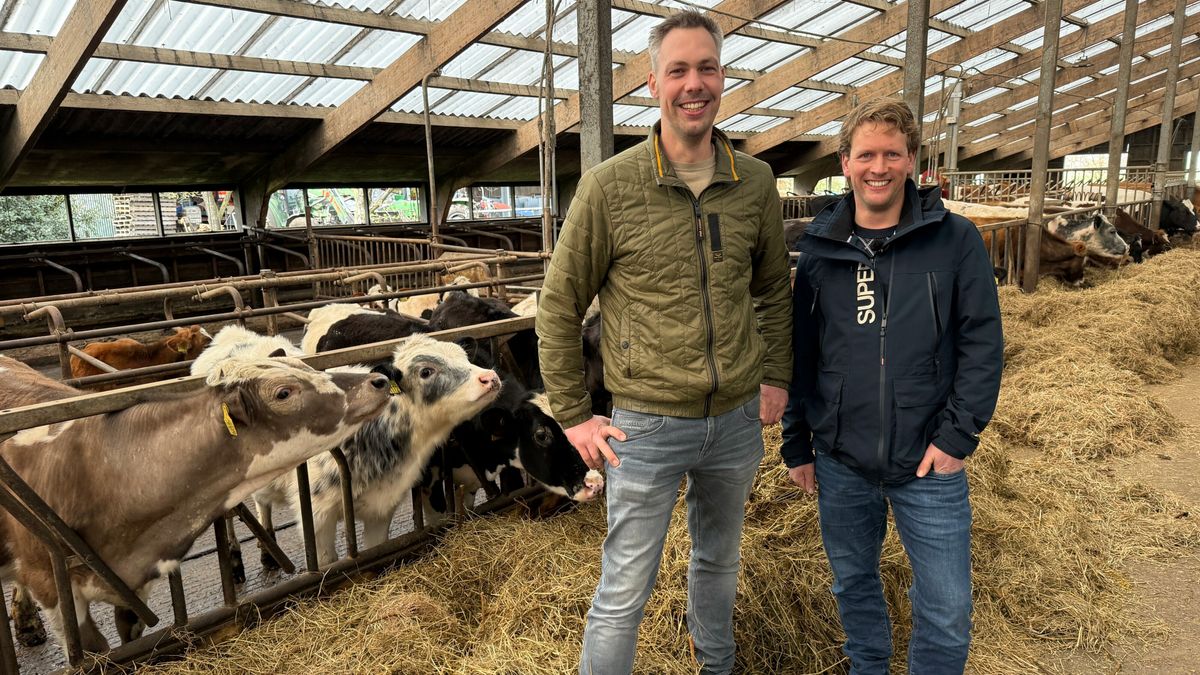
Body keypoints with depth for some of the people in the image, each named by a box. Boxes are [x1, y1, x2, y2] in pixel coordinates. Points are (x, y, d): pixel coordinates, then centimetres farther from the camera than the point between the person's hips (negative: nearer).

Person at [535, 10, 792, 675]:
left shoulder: (755, 182, 0)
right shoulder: (609, 186, -12)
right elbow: (559, 303, -5)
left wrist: (777, 376, 8)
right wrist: (574, 416, -5)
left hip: (738, 420, 5)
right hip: (648, 425, -4)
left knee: (719, 561, 26)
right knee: (623, 594, 6)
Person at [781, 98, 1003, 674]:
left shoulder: (955, 240, -5)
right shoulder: (820, 252, 1)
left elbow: (982, 343, -4)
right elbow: (799, 355, 5)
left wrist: (958, 435, -11)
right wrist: (796, 445, 6)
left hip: (928, 460, -2)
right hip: (840, 462, 2)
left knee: (947, 611, 6)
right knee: (852, 583, 19)